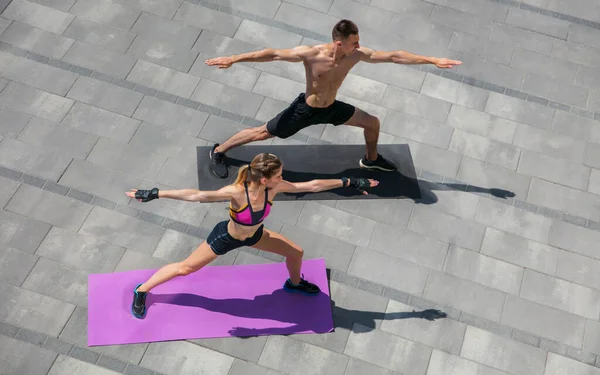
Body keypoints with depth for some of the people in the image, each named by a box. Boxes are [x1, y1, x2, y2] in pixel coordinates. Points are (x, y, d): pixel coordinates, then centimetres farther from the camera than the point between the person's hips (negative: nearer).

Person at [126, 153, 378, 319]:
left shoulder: (275, 188, -27)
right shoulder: (236, 192, -41)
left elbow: (312, 185, -21)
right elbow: (195, 195, -42)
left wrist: (349, 183, -18)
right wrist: (154, 194, -45)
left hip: (253, 235, 5)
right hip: (226, 237, -5)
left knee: (296, 252, 11)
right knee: (185, 268, 4)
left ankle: (294, 283, 47)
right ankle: (141, 291, 27)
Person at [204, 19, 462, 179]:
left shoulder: (357, 55, -20)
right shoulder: (311, 54, -33)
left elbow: (394, 56, -16)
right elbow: (272, 54, -29)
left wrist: (432, 60, -15)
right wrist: (233, 59, -31)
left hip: (331, 108, 5)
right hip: (305, 109, -5)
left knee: (372, 122, 8)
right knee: (261, 133, 2)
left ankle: (371, 160, 40)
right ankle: (217, 152, 23)